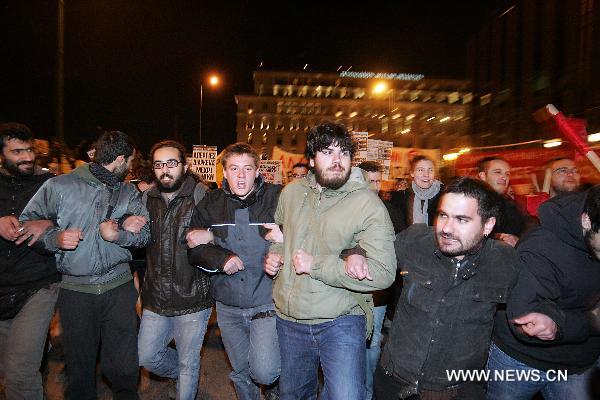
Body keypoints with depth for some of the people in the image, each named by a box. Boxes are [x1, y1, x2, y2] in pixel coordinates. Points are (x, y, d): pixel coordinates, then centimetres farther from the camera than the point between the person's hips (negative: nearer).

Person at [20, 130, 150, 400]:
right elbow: (26, 223, 1)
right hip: (75, 289, -1)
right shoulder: (58, 186, -2)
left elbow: (144, 234, 3)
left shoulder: (129, 191, 9)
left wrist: (117, 234, -14)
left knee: (124, 368, 7)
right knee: (80, 369, 14)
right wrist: (55, 238, -16)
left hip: (119, 286, 2)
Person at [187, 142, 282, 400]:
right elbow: (194, 250, 1)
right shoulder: (211, 203, 0)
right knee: (240, 374, 19)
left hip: (266, 301, -3)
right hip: (228, 306, 4)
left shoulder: (277, 198, -11)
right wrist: (221, 258, -17)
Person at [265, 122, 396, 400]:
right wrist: (274, 254, 0)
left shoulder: (369, 204, -16)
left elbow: (384, 273, -21)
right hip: (289, 318, 5)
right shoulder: (291, 192, 1)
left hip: (340, 321, -5)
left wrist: (315, 265, -23)